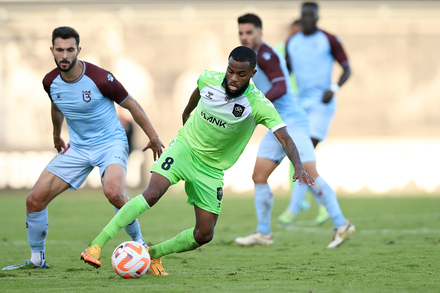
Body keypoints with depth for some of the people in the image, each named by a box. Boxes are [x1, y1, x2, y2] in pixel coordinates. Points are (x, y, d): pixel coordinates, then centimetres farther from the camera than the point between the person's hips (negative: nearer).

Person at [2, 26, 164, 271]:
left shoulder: (100, 79, -22)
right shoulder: (50, 82, -6)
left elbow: (131, 105, -8)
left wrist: (153, 137, -3)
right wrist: (57, 135, 33)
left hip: (110, 143, -5)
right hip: (77, 147, 5)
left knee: (113, 193, -35)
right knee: (34, 200, -4)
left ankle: (139, 243, -11)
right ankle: (37, 259, 15)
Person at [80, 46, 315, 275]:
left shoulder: (259, 105, -21)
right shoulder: (209, 79, -12)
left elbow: (284, 137, -31)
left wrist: (298, 166, -49)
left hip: (212, 168, 1)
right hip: (185, 146, -1)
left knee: (204, 235, -2)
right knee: (153, 192, -27)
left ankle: (153, 254, 23)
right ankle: (96, 246, -29)